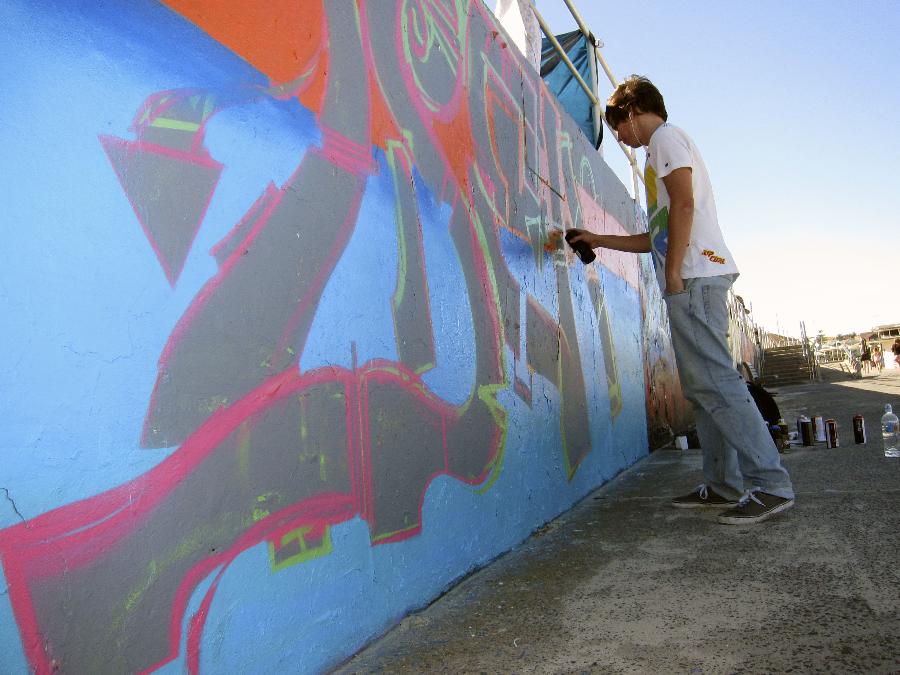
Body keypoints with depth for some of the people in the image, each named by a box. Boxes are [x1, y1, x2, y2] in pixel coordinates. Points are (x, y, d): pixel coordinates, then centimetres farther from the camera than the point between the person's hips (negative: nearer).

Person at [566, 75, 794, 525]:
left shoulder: (666, 136, 2)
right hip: (696, 281, 10)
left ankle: (771, 485, -12)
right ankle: (723, 485, 9)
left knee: (713, 382, -14)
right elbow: (658, 238, 31)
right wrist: (598, 240, 31)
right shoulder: (666, 146, 32)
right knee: (704, 386, 6)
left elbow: (684, 205, -15)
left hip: (694, 277, -10)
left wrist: (673, 273, -16)